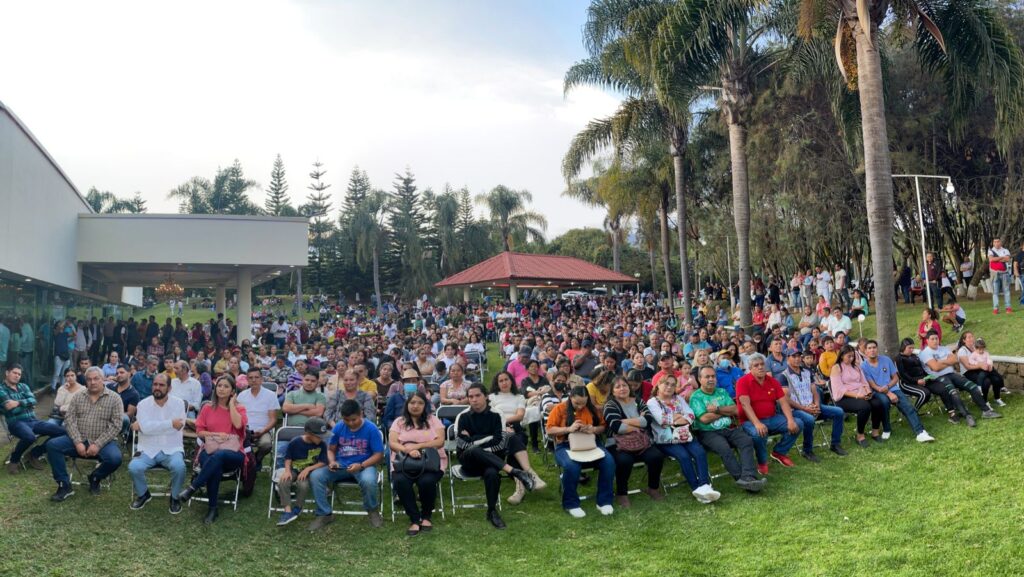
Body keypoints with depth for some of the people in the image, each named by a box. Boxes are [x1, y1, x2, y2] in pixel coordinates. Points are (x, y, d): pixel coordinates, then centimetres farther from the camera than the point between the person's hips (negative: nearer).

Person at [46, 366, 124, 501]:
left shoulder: (114, 398, -3)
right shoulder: (78, 397, 7)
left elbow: (116, 425, -9)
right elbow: (69, 420, -1)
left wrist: (98, 444, -18)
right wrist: (78, 442, -15)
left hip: (103, 442, -3)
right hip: (79, 440, 3)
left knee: (115, 458, -31)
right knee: (52, 445, -19)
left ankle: (95, 478, 4)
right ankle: (64, 485, -11)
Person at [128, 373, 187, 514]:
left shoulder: (178, 403, -2)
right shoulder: (143, 404, 0)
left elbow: (178, 427, -17)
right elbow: (146, 428, -16)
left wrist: (142, 426, -14)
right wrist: (170, 423, -21)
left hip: (172, 449, -1)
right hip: (148, 449, 1)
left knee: (179, 467, -31)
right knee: (133, 467, -26)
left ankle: (174, 497, 0)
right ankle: (143, 494, 7)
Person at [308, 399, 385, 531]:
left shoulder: (371, 429, -11)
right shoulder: (338, 428, 0)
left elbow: (378, 455, -10)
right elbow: (330, 449, 7)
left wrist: (361, 466, -25)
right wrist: (332, 462, -16)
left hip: (364, 466, -4)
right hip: (341, 466, 4)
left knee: (368, 480, -38)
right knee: (315, 476, -20)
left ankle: (372, 511, -5)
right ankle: (325, 514, -3)